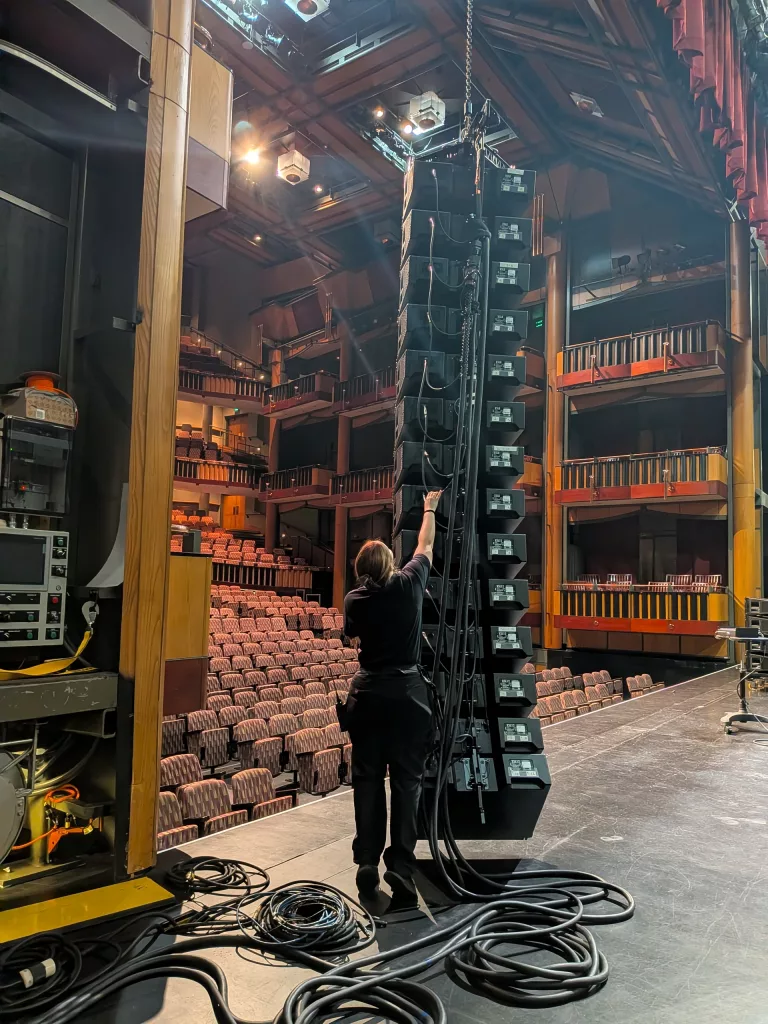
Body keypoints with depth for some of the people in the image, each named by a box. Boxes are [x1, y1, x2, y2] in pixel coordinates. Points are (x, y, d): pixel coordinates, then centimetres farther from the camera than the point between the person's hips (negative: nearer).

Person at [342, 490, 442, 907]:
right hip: (407, 691, -1)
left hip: (367, 692, 2)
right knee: (406, 780, 3)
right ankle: (400, 867, 0)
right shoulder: (409, 584, -3)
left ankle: (367, 863, 14)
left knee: (367, 779, 10)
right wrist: (430, 506, 28)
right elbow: (426, 546, 14)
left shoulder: (354, 599, -1)